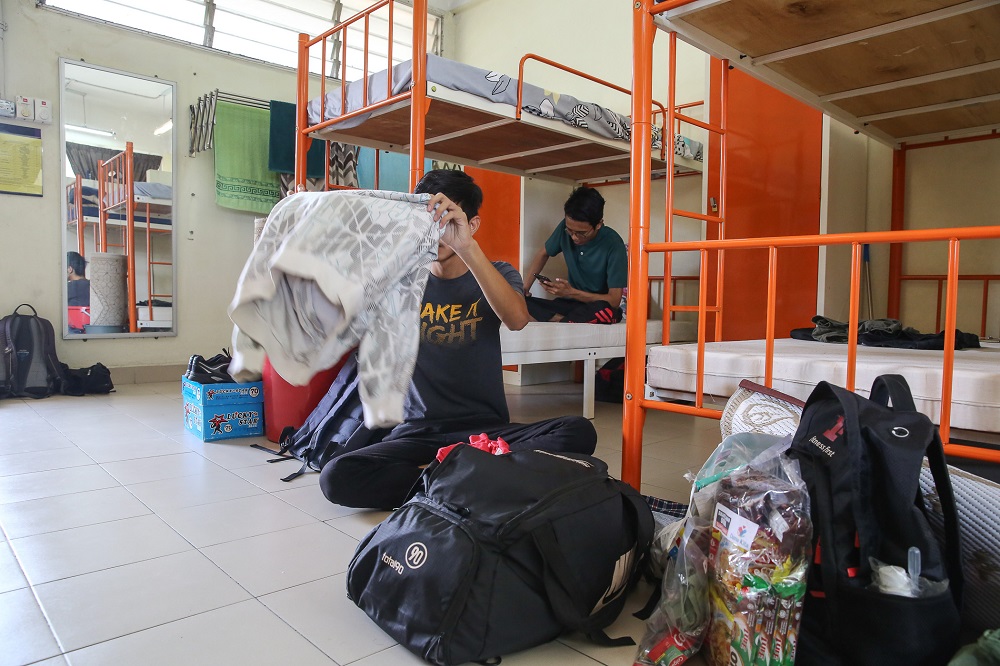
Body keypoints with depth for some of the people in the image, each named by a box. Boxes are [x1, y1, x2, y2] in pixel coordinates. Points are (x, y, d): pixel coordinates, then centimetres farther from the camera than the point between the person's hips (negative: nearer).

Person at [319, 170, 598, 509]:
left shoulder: (497, 274, 5)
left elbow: (516, 318, -19)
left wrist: (467, 247, -34)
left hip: (488, 430, 0)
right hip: (418, 432, 1)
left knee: (579, 432, -25)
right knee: (336, 477, -26)